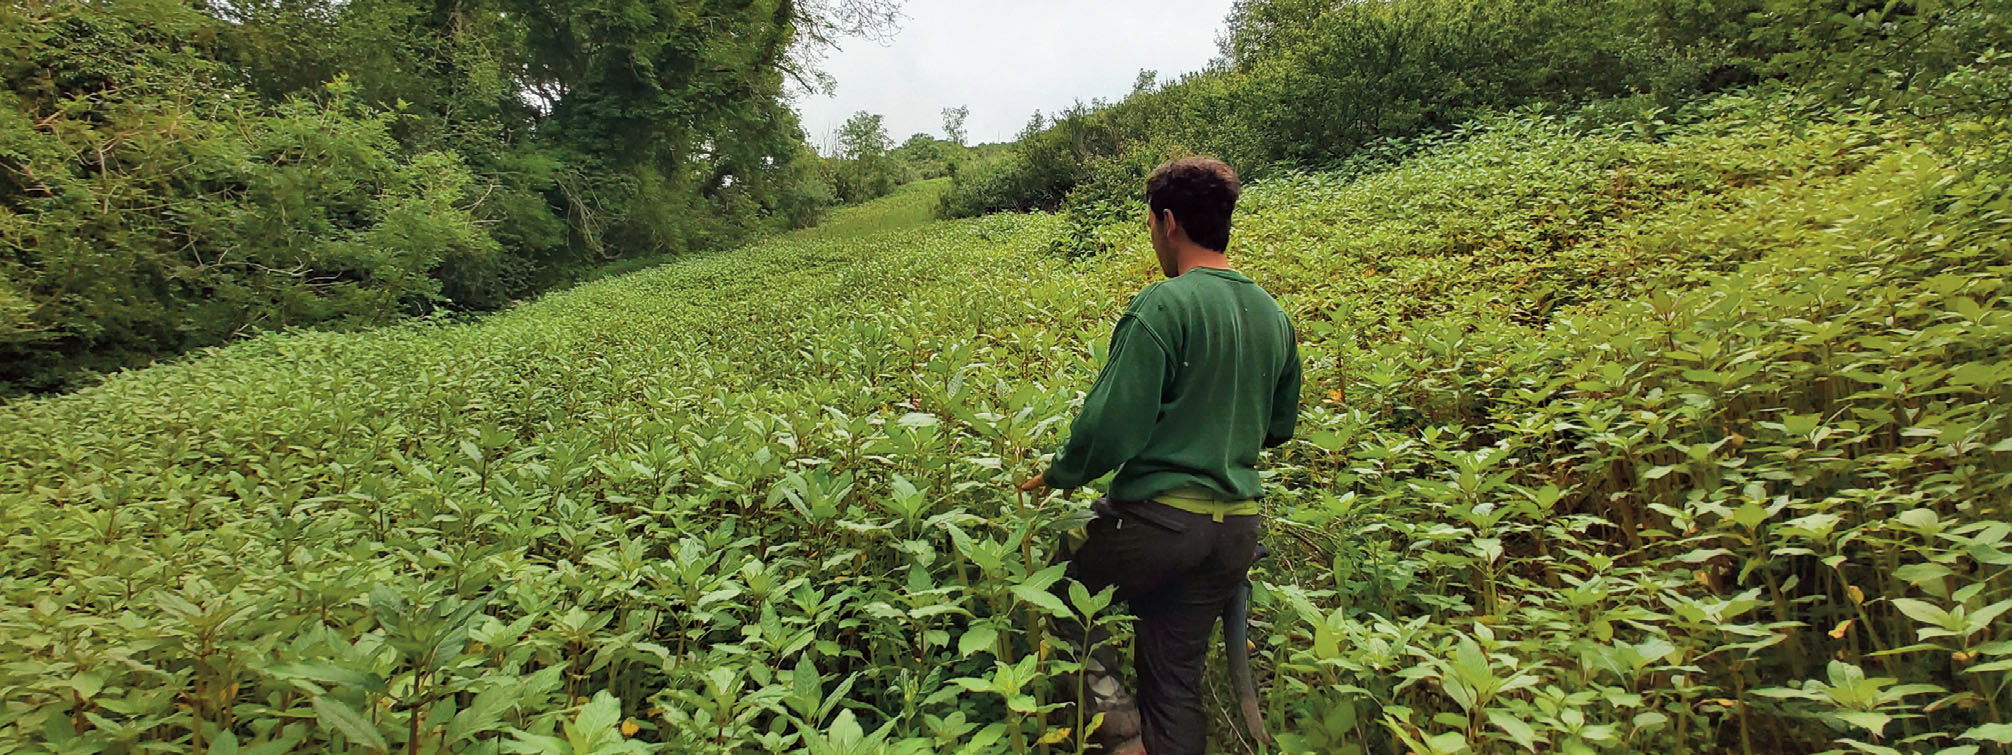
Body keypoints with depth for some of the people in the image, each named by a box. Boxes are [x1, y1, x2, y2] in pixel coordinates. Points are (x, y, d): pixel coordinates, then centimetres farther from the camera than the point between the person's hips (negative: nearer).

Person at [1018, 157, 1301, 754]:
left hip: (1158, 519, -7)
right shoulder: (1274, 315, 8)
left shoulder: (1162, 306, -15)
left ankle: (1096, 687, 15)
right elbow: (1279, 426, 19)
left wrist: (1056, 477, -1)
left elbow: (1111, 425, -18)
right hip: (1238, 529, 7)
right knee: (1175, 675, 17)